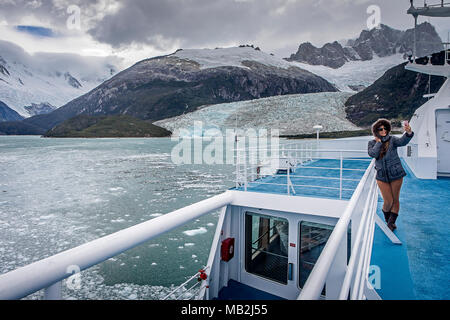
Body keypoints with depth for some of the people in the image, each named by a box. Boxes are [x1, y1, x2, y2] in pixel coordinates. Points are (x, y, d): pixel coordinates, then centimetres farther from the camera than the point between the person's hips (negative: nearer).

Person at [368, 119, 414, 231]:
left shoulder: (392, 140, -2)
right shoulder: (372, 143, 1)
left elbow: (402, 141, -24)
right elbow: (373, 154, -18)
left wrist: (408, 132, -44)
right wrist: (379, 141, -12)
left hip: (396, 175, 0)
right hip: (382, 176, 0)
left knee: (395, 199, 9)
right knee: (388, 201, -1)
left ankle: (391, 222, 26)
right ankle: (387, 220, 27)